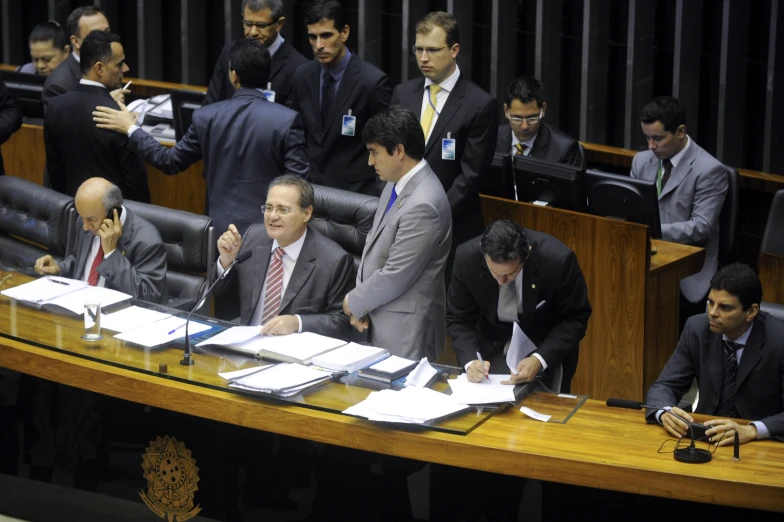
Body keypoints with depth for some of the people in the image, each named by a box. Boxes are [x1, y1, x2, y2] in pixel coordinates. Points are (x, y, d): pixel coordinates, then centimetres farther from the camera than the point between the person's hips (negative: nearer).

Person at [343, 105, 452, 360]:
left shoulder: (423, 205, -24)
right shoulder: (396, 184, 5)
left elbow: (396, 275, -21)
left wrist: (354, 302, -6)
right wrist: (360, 306, 2)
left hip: (405, 332, -9)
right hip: (379, 321, 9)